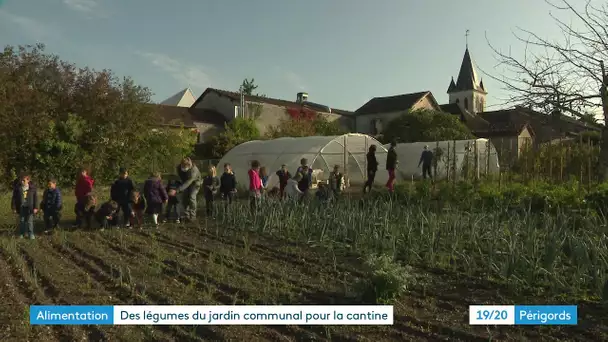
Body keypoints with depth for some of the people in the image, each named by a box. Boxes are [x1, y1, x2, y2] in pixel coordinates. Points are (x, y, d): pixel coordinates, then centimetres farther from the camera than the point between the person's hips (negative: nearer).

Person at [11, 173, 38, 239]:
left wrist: (35, 207, -6)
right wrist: (14, 208, -1)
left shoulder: (32, 187, -7)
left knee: (30, 221, 4)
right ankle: (21, 233, 25)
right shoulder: (17, 188, -5)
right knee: (21, 221, 12)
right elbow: (14, 198, 0)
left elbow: (35, 198, -4)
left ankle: (31, 234, 15)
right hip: (21, 207, 2)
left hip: (29, 207, -1)